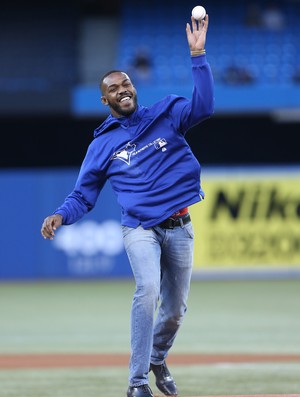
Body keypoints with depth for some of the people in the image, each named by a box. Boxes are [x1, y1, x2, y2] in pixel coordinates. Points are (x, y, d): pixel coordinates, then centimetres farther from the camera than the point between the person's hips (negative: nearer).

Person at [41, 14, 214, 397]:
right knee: (148, 289, -27)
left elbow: (202, 105, -10)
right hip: (140, 229, -2)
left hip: (179, 228, 2)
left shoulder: (165, 114, 7)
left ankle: (157, 359, 40)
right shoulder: (102, 144, 7)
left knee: (176, 308, 9)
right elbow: (83, 195, 7)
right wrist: (61, 216, -14)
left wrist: (197, 55, -19)